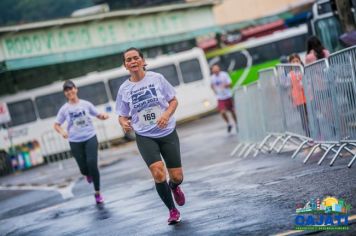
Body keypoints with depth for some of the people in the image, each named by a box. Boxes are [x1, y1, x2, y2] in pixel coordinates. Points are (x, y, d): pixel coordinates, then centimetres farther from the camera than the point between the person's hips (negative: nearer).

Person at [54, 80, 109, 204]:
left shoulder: (86, 104, 1)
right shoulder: (64, 109, -1)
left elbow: (98, 115, 10)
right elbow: (56, 125, 4)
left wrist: (103, 116, -13)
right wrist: (62, 132, -17)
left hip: (90, 138, 0)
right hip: (75, 142, 0)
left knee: (92, 165, -13)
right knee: (83, 168, 1)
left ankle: (97, 193, 3)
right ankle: (88, 174, 43)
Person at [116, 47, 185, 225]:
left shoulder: (157, 78, -4)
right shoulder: (124, 89, -1)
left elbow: (173, 100, 4)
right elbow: (122, 116, 7)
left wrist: (167, 114, -16)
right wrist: (124, 124, -16)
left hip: (168, 132, 0)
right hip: (145, 137, 0)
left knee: (177, 177, 0)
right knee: (158, 172, -22)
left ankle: (174, 187, 41)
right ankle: (172, 210, 1)